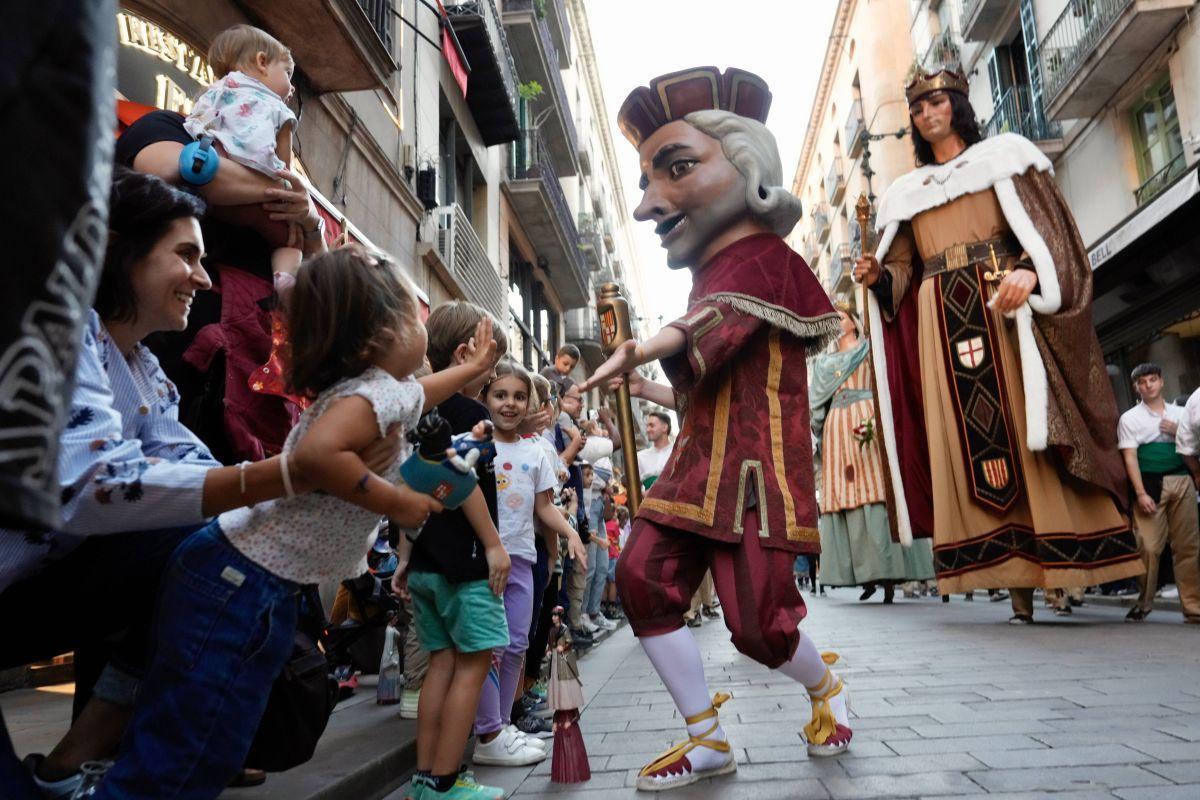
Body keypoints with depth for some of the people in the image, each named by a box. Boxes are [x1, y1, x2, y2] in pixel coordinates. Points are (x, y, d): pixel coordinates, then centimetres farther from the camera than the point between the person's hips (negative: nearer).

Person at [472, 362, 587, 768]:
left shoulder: (535, 452, 10)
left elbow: (543, 507, 13)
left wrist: (570, 533, -3)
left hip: (521, 556, 6)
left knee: (517, 644, 11)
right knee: (489, 644, -5)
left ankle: (502, 724, 25)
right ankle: (489, 737, 7)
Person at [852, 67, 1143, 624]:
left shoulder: (1003, 157, 14)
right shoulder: (906, 193, 22)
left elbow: (1047, 224, 0)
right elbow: (903, 271, 14)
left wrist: (1028, 269, -21)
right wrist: (877, 275, -8)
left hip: (1006, 305, -3)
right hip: (941, 321, 3)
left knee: (1030, 430, -10)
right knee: (971, 441, -5)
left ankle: (1066, 569, -5)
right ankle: (1019, 584, -3)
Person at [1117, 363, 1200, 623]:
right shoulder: (1130, 418, 7)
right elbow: (1130, 457, -1)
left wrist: (1179, 433, -2)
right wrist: (1141, 493, -10)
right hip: (1151, 484, -3)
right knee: (1148, 546, -9)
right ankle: (1143, 603, 3)